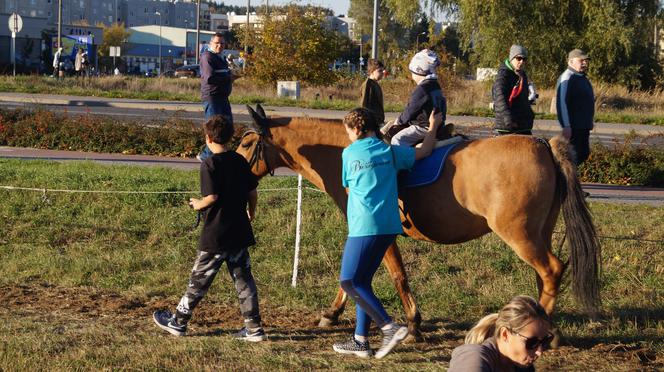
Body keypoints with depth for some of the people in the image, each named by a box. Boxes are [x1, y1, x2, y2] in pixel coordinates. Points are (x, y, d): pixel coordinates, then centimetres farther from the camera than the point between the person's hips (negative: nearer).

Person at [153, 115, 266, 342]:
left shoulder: (210, 164, -14)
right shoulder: (240, 161, 5)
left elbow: (212, 197, -20)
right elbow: (252, 191, 9)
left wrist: (198, 204, -1)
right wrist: (251, 212, 26)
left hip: (215, 236, -6)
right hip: (240, 232, 6)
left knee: (199, 279, 6)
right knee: (243, 280, 9)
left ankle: (178, 322, 19)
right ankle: (254, 328, 7)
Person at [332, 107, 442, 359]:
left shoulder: (349, 154, 0)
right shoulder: (391, 152, 9)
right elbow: (424, 150, 18)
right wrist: (433, 127, 34)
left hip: (364, 225, -6)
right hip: (389, 225, 6)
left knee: (349, 281, -2)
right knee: (361, 281, 15)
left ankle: (390, 328, -12)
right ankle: (360, 340, 14)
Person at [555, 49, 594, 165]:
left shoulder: (582, 77, 18)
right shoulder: (567, 78, -14)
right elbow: (561, 103, -23)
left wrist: (589, 123, 28)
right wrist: (566, 126, -28)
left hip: (583, 127, 10)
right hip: (573, 128, -10)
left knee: (584, 154, 13)